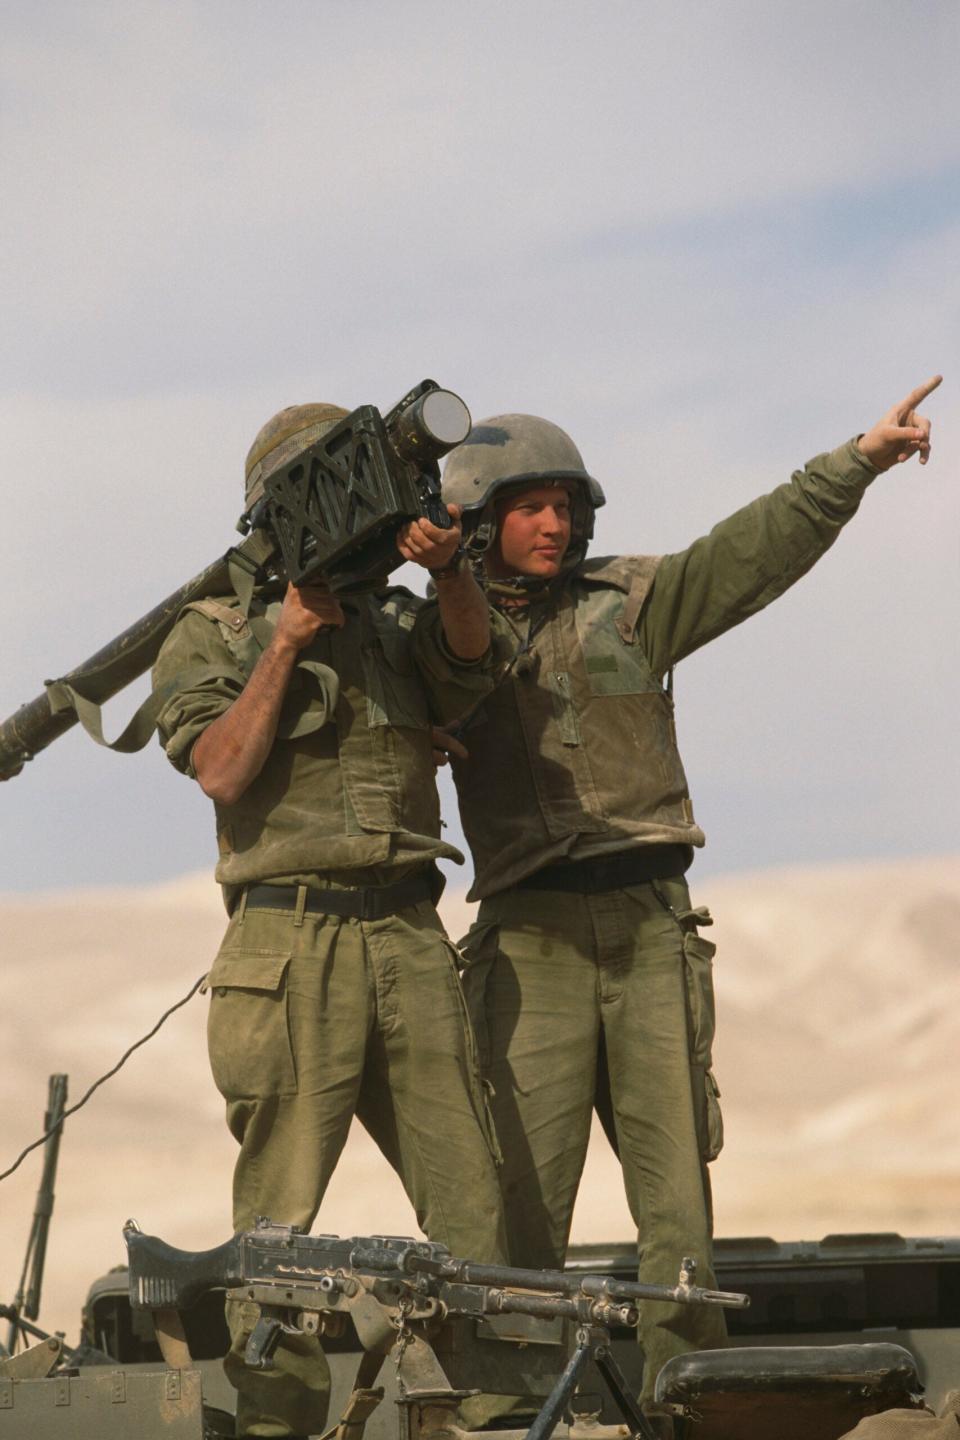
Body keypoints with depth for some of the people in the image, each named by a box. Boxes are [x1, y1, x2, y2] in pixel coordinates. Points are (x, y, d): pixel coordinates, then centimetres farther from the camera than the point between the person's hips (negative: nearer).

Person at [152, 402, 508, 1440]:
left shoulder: (400, 628, 17)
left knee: (468, 1191, 0)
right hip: (289, 940, -4)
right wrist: (284, 645, -9)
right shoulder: (209, 639, 6)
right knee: (281, 1215, -5)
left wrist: (445, 567, -25)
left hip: (409, 940, 4)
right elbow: (222, 772, -9)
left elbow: (468, 654, -6)